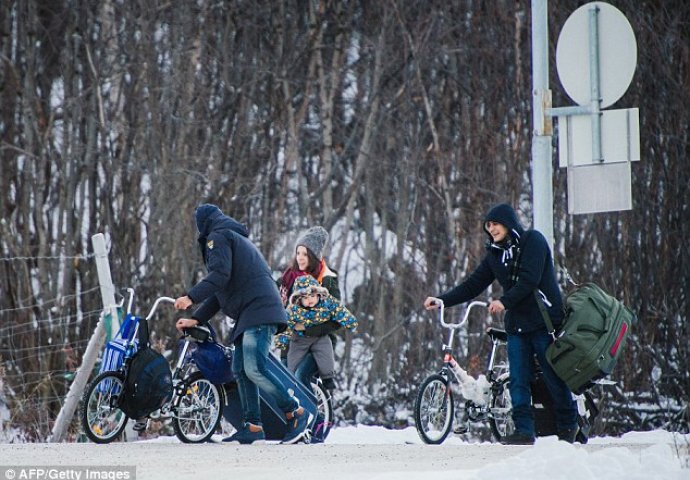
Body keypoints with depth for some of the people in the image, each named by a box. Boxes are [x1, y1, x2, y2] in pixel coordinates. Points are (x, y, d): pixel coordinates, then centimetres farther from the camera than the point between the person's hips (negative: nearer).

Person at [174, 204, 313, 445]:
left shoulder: (218, 237, 2)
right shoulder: (236, 239, 32)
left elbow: (220, 275, -16)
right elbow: (219, 292, 31)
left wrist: (191, 297, -20)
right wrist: (196, 319, 26)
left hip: (259, 310, -10)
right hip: (248, 315, 10)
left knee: (254, 369, -18)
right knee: (240, 370, 6)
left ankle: (296, 413, -13)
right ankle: (253, 427, 2)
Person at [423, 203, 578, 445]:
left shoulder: (533, 241, -5)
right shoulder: (495, 254, 14)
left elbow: (529, 280, -16)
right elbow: (472, 286, 11)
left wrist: (504, 302, -26)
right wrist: (442, 300, 0)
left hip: (544, 320, -6)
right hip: (517, 323, 6)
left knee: (554, 375, 0)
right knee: (518, 380, -1)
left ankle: (568, 427, 11)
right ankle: (524, 431, 0)